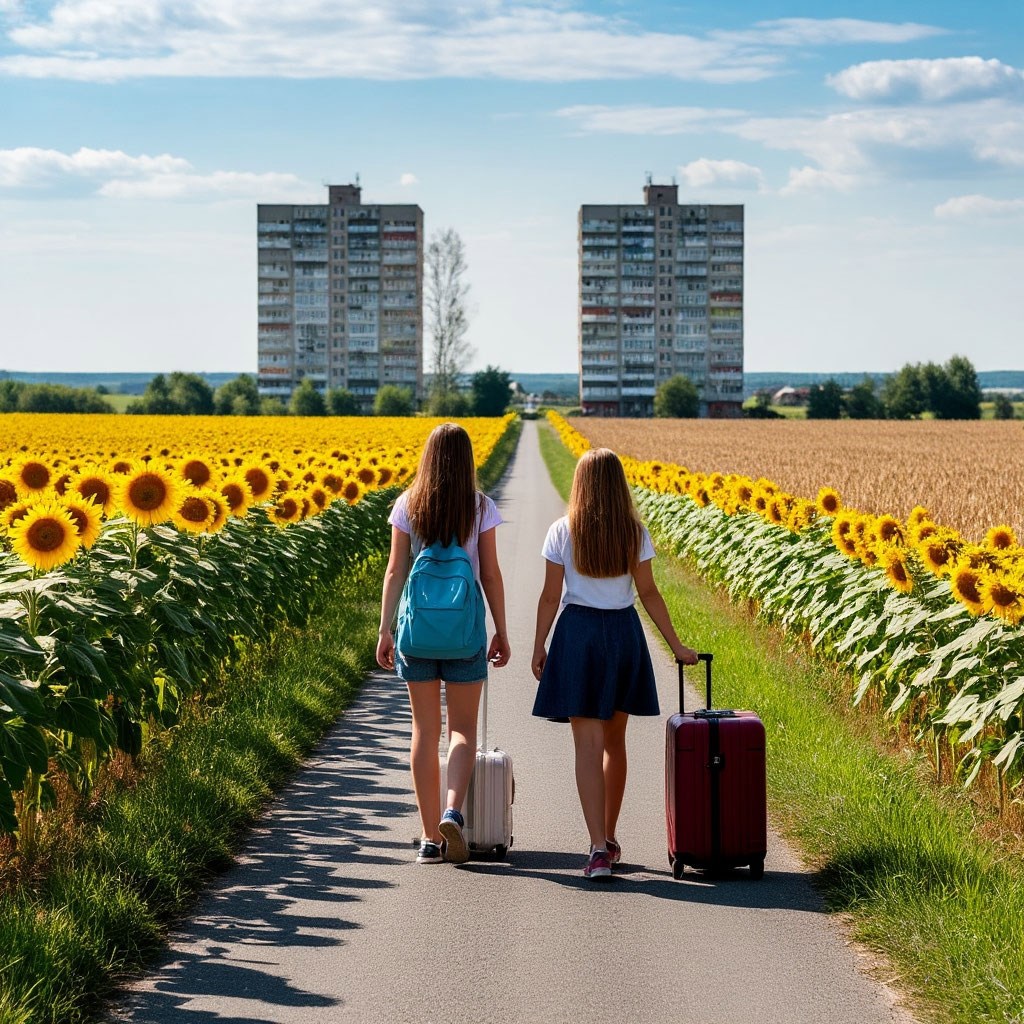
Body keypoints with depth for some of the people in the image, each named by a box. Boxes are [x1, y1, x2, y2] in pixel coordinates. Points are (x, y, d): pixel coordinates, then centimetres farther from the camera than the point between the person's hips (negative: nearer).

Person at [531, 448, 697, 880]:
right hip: (624, 634, 3)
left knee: (588, 743, -5)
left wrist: (539, 647, 4)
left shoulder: (562, 532, -6)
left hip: (578, 633, -3)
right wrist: (676, 645, 7)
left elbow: (551, 596, -5)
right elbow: (649, 593, 0)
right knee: (614, 740, 17)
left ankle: (598, 849, -15)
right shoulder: (635, 532, -1)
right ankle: (609, 839, 28)